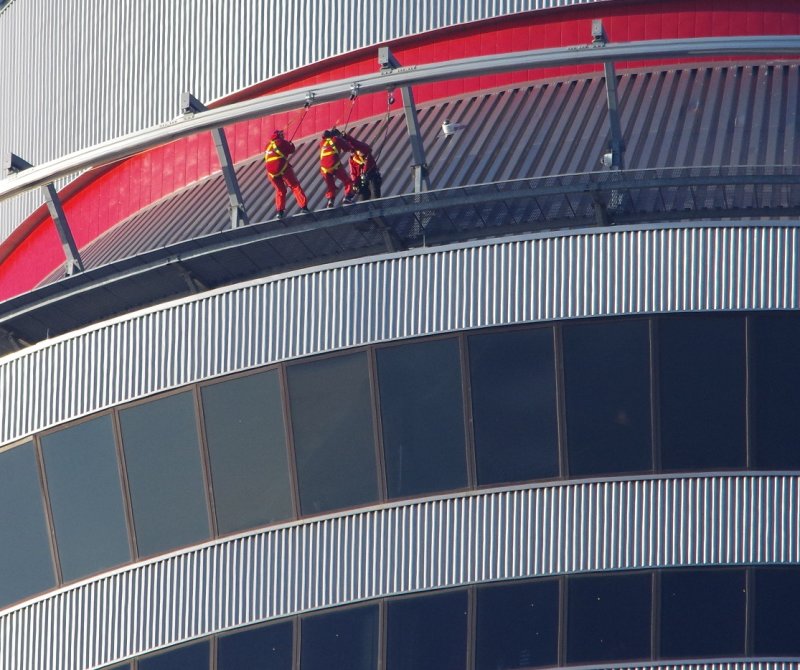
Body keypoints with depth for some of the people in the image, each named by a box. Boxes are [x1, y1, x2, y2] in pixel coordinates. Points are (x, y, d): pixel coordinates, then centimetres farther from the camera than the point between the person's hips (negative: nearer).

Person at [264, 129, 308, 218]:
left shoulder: (268, 146, 21)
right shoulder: (281, 142, 4)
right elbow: (291, 150, 6)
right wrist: (291, 145, 28)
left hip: (271, 172, 5)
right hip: (282, 168, -5)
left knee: (280, 190, 18)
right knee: (295, 186, 1)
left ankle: (280, 211, 5)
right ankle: (303, 206, -10)